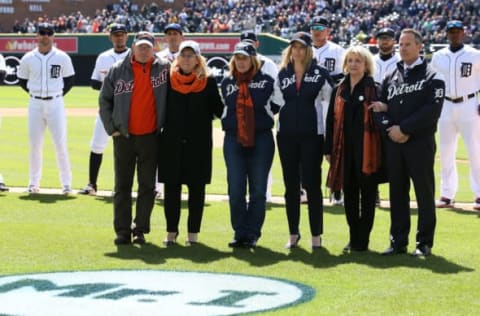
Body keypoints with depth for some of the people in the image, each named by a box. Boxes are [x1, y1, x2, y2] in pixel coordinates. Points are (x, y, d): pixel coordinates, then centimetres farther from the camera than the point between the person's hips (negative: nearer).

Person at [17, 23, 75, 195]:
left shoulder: (62, 58, -2)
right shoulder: (28, 58, 2)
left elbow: (69, 79, 8)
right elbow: (22, 80, 13)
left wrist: (59, 94, 1)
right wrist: (35, 93, 5)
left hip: (55, 103, -2)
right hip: (35, 104, 2)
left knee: (61, 144, -3)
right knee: (34, 144, 6)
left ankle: (66, 183, 4)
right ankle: (34, 183, 15)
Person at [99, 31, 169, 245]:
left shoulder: (163, 68, -1)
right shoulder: (118, 70, -1)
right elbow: (104, 100, 5)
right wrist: (111, 128, -1)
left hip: (151, 137, 0)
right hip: (124, 137, 0)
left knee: (147, 186, 5)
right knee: (122, 186, 3)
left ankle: (140, 229, 14)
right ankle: (123, 231, 8)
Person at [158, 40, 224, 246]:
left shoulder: (208, 82, 3)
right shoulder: (168, 79, 4)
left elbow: (218, 108, 2)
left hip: (199, 142, -1)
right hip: (172, 142, 1)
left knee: (196, 187, 4)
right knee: (171, 186, 5)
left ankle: (193, 232, 12)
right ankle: (171, 231, 15)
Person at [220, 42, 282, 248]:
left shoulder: (266, 81, 2)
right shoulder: (227, 83, 11)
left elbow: (275, 105, 6)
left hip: (261, 140, -2)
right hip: (233, 140, 2)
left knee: (258, 190, 2)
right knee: (235, 190, 0)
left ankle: (252, 234, 9)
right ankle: (240, 233, 9)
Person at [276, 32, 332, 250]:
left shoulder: (320, 74, 0)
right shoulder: (282, 74, 8)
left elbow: (331, 102, 1)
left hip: (312, 134, -3)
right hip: (286, 135, 3)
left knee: (312, 185, -2)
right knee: (291, 185, 7)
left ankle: (316, 235, 4)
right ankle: (293, 233, 15)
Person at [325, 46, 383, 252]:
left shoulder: (374, 89, -2)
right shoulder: (339, 91, 10)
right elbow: (331, 120, 10)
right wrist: (329, 149, 6)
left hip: (367, 149, -5)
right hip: (345, 149, 5)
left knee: (366, 194, 2)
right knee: (349, 193, 9)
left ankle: (363, 240, 8)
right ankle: (353, 238, 18)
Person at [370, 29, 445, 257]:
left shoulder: (432, 78, -1)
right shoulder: (390, 78, 15)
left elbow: (432, 110, -13)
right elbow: (380, 108, 10)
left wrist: (404, 129, -16)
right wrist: (389, 128, -9)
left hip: (420, 142, -5)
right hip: (393, 143, 5)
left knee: (424, 193, 0)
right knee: (397, 193, 8)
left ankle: (424, 243, 6)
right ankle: (398, 241, 15)